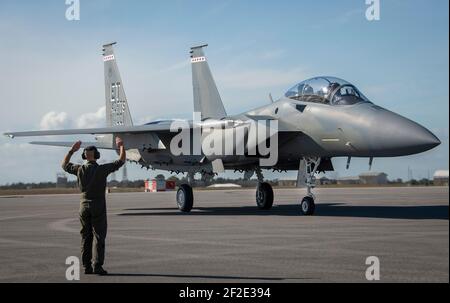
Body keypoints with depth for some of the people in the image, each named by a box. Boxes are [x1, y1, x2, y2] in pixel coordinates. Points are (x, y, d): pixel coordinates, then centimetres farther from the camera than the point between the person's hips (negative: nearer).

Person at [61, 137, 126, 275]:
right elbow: (121, 161, -4)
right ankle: (97, 266, -9)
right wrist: (121, 146, 10)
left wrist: (72, 150, 22)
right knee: (99, 237, -2)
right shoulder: (102, 169, -11)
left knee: (86, 237, 10)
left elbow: (64, 165, 17)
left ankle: (87, 266, 9)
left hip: (84, 206, 4)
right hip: (98, 206, -3)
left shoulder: (80, 169, -2)